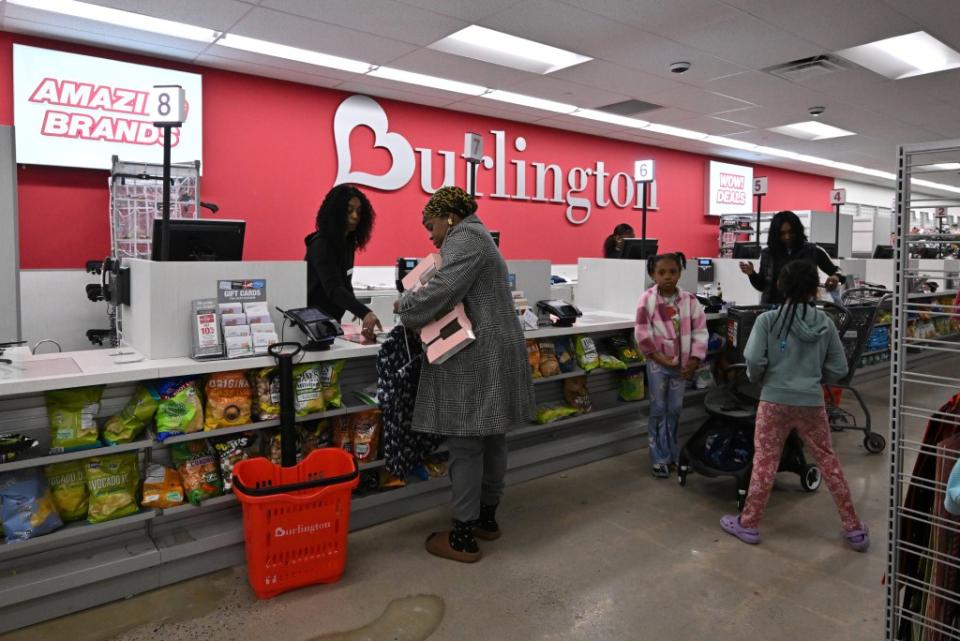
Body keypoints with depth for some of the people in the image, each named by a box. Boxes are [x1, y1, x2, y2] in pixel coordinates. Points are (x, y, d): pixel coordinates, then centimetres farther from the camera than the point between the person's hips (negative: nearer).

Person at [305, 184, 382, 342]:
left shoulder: (347, 241, 4)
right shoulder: (321, 244, -21)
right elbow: (333, 288, -35)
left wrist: (357, 310, -2)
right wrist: (364, 313, -48)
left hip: (330, 321, 8)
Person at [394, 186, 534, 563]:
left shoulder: (465, 237, -8)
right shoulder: (475, 238, 24)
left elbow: (444, 288, -22)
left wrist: (405, 307, -7)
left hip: (475, 359, -11)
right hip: (494, 355, 11)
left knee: (465, 445, -4)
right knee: (491, 438, 16)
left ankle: (463, 538, 4)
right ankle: (487, 518, 28)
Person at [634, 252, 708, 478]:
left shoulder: (689, 300, -3)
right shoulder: (647, 300, -11)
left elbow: (700, 331, 0)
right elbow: (643, 335, -12)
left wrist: (694, 360, -5)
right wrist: (659, 357, -13)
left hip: (682, 363, 3)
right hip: (657, 363, -2)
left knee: (675, 409, 13)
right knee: (658, 410, 4)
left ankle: (672, 452, 28)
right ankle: (660, 458, 12)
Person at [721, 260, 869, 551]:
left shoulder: (767, 320, -9)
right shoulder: (826, 323, 1)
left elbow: (753, 359, -16)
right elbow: (839, 369, 4)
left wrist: (757, 378, 5)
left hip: (775, 401, -3)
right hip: (812, 403, 3)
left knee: (764, 462, 7)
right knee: (828, 462, 16)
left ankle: (748, 524, 18)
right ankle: (854, 529, 27)